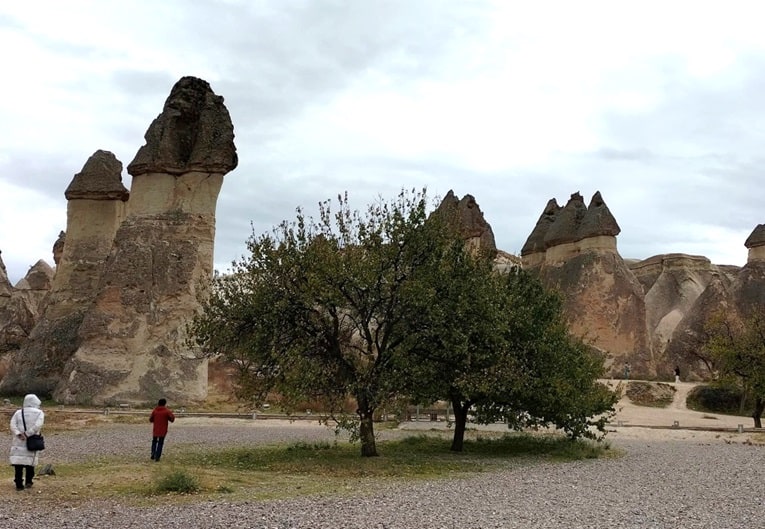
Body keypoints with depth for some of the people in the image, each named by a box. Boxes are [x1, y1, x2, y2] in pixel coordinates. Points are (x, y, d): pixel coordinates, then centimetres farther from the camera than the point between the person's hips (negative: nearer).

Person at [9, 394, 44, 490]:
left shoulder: (18, 412, 9)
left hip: (18, 442, 1)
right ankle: (28, 482, 17)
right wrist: (27, 434, -13)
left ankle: (19, 484, -2)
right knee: (30, 461, 15)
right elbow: (37, 425, -13)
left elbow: (12, 425, -5)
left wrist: (19, 434, -14)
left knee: (18, 462, 1)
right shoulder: (39, 413, 2)